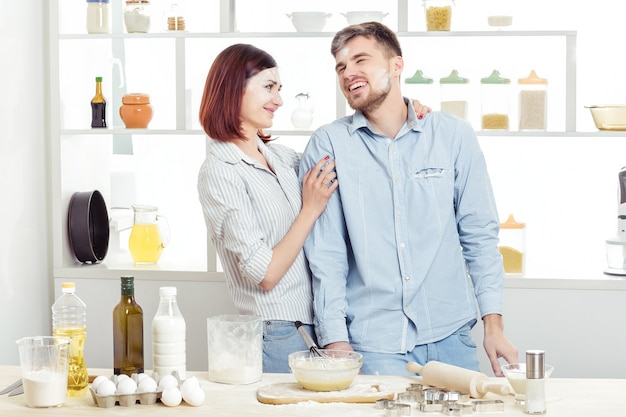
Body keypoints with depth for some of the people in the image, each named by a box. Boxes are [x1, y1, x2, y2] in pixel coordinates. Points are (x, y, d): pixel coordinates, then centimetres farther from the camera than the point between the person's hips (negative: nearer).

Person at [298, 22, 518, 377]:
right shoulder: (327, 145, -1)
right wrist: (336, 340, -9)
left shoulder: (453, 135, 3)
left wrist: (494, 323, 0)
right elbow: (324, 252, -3)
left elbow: (480, 235, 6)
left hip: (451, 338, 2)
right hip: (373, 344, -1)